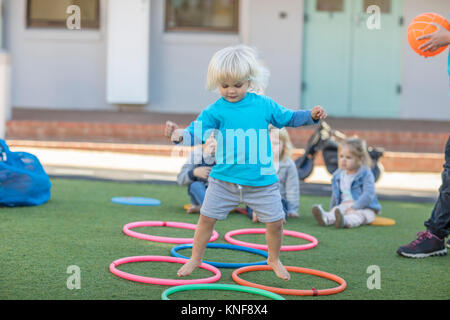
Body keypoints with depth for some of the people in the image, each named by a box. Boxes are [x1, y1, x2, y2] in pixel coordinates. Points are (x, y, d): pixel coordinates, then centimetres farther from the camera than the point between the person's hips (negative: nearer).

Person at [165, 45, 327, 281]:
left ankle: (274, 259, 31)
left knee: (275, 221, 5)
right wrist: (179, 135, -34)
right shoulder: (215, 110, -6)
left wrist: (311, 116, -1)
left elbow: (288, 118, 13)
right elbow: (196, 132, -14)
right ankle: (195, 259, 26)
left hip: (262, 181, 1)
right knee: (207, 217, 6)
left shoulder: (264, 105, 0)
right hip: (224, 180, 0)